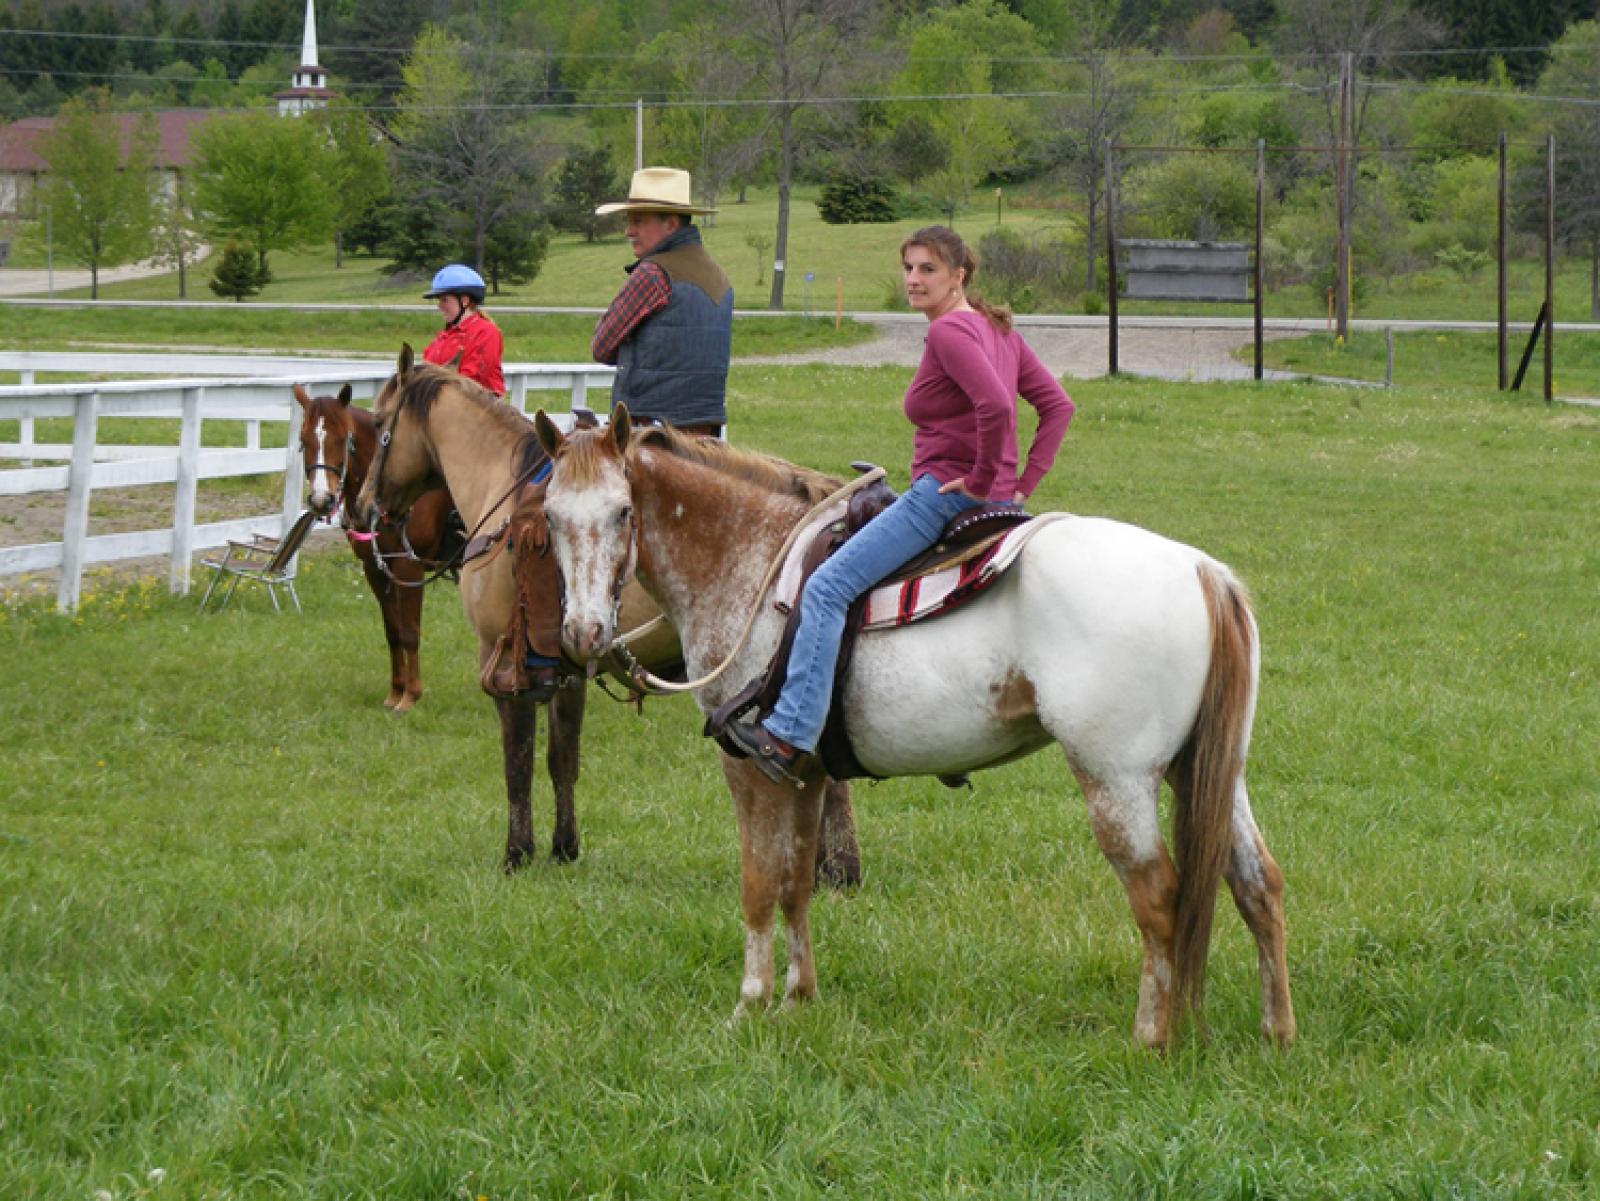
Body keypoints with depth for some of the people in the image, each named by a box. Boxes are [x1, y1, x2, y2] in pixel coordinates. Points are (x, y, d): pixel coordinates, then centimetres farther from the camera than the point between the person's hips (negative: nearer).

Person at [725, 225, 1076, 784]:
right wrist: (1024, 482, 11)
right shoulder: (998, 328, 13)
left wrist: (981, 478, -18)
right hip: (997, 502, 11)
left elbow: (996, 405, -30)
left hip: (948, 494, -11)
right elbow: (1058, 405, 15)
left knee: (827, 587, -14)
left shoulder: (950, 331, -15)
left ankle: (789, 733, -22)